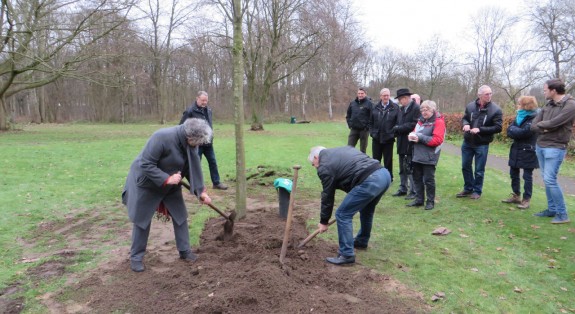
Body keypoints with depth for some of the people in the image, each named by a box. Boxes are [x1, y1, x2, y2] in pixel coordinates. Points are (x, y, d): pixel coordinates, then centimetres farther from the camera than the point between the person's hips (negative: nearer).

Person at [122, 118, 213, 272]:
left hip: (171, 185, 6)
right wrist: (167, 179, -34)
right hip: (146, 183, -6)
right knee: (141, 220, 3)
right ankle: (136, 257, 18)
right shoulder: (162, 137, -34)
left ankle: (185, 251, 20)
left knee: (180, 216, 6)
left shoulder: (189, 144, -13)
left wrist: (201, 191, -9)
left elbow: (193, 168, -4)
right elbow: (146, 165, -31)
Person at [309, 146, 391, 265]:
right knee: (366, 210, 31)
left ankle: (347, 254, 7)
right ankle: (362, 241, 49)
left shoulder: (324, 166, 3)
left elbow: (327, 195, 7)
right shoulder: (341, 150, 27)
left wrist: (324, 221, 19)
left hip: (369, 181, -9)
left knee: (343, 215, 3)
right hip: (384, 174, 10)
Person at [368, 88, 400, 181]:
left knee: (388, 160, 8)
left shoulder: (395, 108, -5)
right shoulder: (375, 108, 4)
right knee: (375, 159, 10)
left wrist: (393, 134, -11)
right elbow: (370, 122, 8)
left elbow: (398, 123, -6)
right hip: (376, 138, 3)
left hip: (388, 139, -3)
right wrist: (372, 133, -1)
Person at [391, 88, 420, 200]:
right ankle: (403, 189, 27)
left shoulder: (416, 108, -13)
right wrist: (397, 129, -4)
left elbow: (414, 124, -20)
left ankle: (413, 191, 8)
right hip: (402, 142, 8)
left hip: (411, 144, -8)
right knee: (402, 169, 16)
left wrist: (399, 128, -15)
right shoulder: (401, 108, 12)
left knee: (410, 168, -2)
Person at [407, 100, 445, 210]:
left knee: (428, 179, 1)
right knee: (417, 178, 13)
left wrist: (420, 138, -20)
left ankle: (430, 201, 14)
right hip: (417, 155, 7)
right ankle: (419, 199, 25)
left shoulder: (438, 122, -9)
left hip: (429, 157, -7)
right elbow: (415, 132, 22)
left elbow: (437, 140, -18)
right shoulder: (421, 120, 14)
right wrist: (412, 135, -3)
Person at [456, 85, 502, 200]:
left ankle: (477, 191, 23)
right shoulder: (470, 106, -3)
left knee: (479, 170, 6)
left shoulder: (496, 110, -12)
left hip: (482, 144, -4)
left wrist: (480, 129, -23)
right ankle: (468, 189, 30)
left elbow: (498, 128, -14)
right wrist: (466, 124, -11)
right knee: (465, 166, 14)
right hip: (467, 142, 4)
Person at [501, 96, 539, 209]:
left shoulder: (534, 118, -13)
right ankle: (516, 196, 26)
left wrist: (513, 130, -9)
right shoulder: (519, 116, 10)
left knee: (527, 176, 0)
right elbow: (509, 130, 1)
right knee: (513, 174, 13)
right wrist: (517, 132, -17)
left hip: (528, 152, -8)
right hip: (516, 150, 8)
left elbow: (524, 132, -23)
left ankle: (526, 199, 8)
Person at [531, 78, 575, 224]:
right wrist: (544, 128, -14)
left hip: (555, 148, -8)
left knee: (550, 180, -10)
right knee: (546, 180, 12)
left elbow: (553, 123, -22)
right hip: (540, 146, 8)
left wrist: (540, 124, -4)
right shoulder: (548, 105, 10)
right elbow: (533, 125, 5)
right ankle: (552, 209, 22)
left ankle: (562, 214, 2)